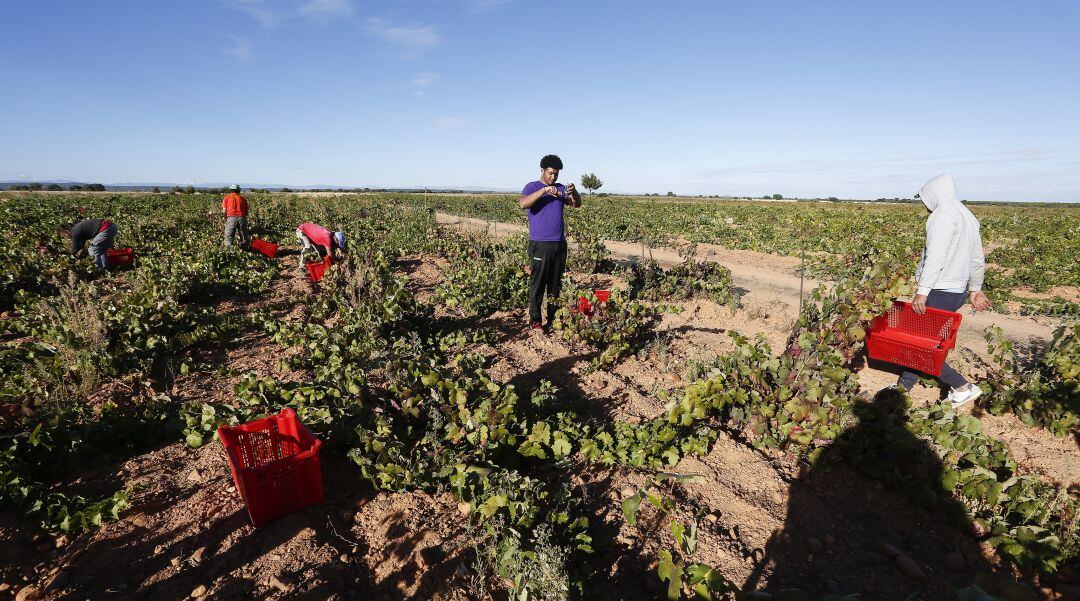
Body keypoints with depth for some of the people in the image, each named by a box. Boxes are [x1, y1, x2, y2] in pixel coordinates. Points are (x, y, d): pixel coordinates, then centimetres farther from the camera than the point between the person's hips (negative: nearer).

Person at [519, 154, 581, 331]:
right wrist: (544, 190, -25)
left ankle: (553, 317, 20)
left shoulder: (561, 188, 15)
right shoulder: (532, 187, 1)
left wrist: (574, 192, -14)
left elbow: (576, 204, 6)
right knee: (538, 283, -4)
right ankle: (535, 321, 3)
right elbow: (523, 203, -18)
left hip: (559, 244, 5)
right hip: (540, 244, -5)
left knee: (556, 283, 10)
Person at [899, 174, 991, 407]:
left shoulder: (944, 213, -13)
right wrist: (975, 289, 34)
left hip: (940, 292, -10)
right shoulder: (968, 216, 18)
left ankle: (964, 387, 4)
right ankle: (903, 386, 20)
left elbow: (936, 256, -24)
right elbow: (978, 260, 25)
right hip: (957, 291, 10)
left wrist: (922, 291, -27)